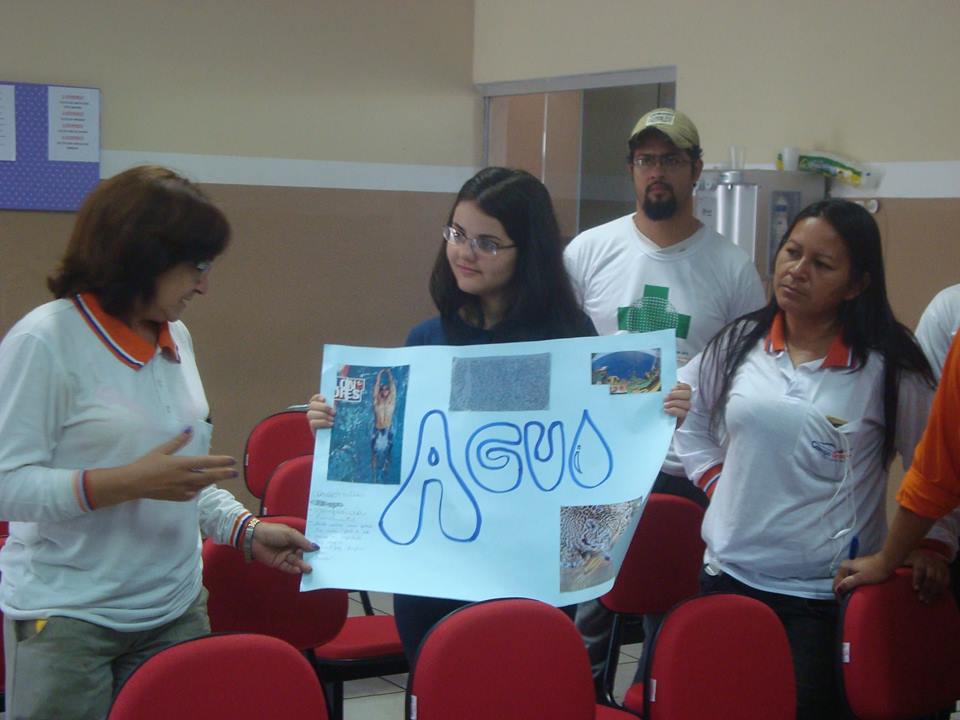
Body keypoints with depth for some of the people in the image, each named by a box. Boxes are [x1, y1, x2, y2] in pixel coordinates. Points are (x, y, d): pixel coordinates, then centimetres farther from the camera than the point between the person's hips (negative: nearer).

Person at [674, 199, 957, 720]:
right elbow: (695, 428, 21)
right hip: (729, 575, 4)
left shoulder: (887, 369, -5)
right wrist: (719, 482, 8)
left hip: (827, 595, -3)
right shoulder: (736, 344, 5)